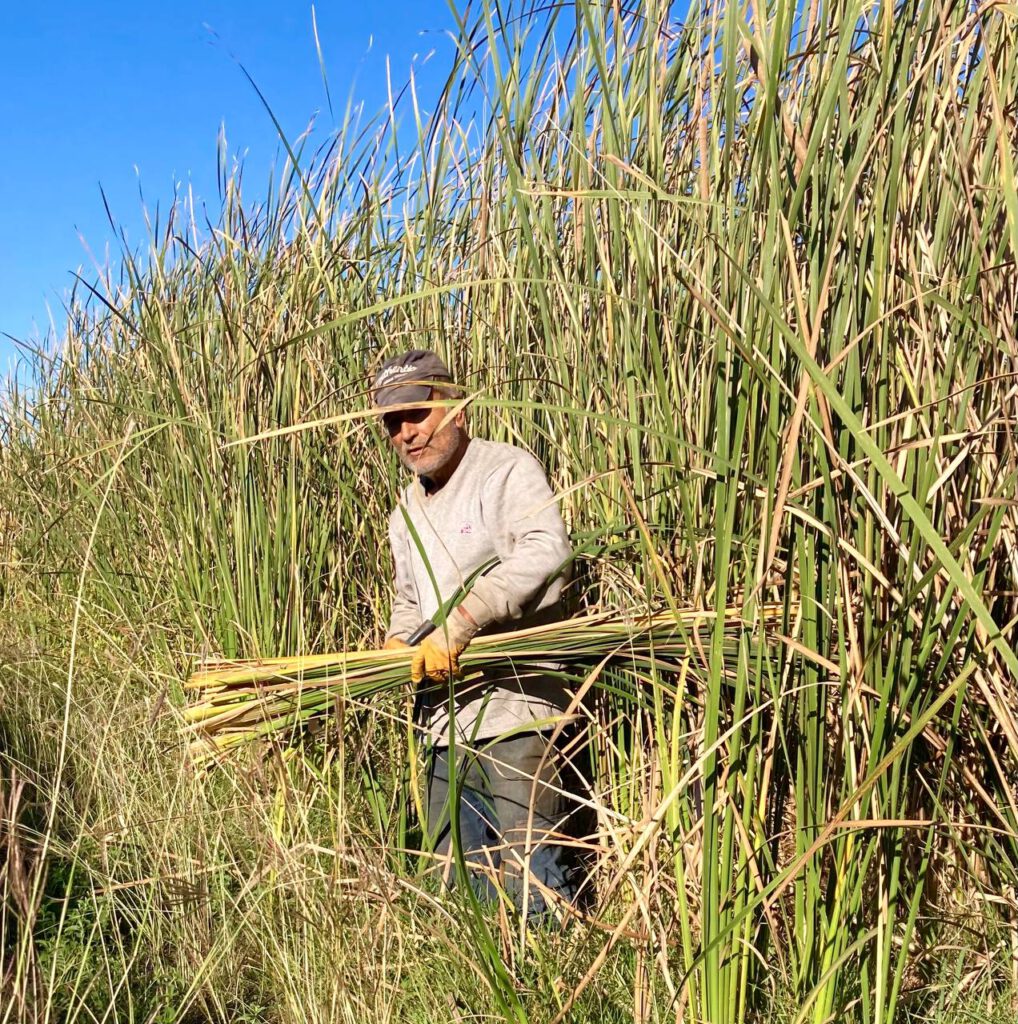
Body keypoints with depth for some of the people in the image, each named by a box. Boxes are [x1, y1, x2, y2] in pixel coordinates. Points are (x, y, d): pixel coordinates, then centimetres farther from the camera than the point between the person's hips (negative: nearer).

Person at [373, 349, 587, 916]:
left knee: (529, 884, -5)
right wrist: (398, 644, 11)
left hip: (517, 718, -8)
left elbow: (547, 549, -26)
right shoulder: (408, 508, 19)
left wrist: (460, 622, -31)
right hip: (446, 725, 8)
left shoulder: (507, 468, -8)